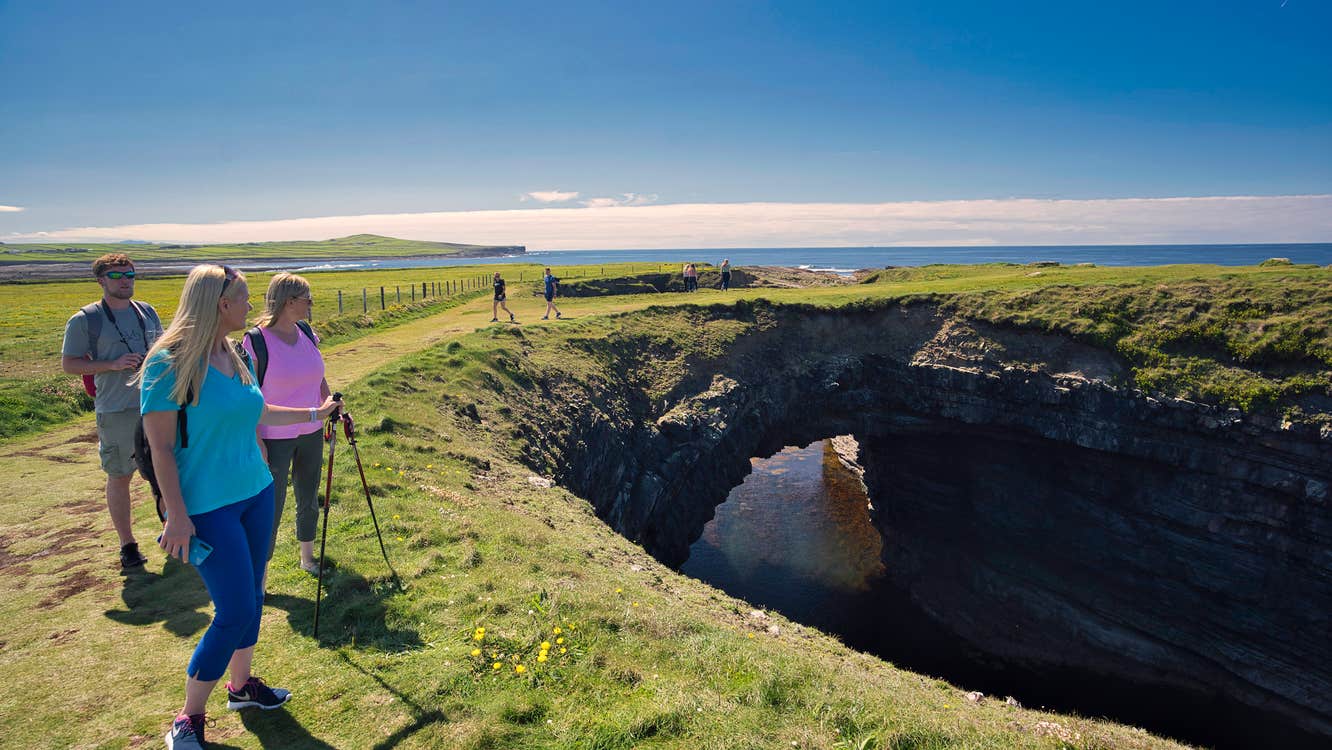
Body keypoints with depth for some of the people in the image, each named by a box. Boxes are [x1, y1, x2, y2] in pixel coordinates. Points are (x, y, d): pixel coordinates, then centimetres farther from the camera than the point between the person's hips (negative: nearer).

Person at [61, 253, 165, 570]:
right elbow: (69, 364, -4)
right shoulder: (85, 320, -4)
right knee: (119, 477, 5)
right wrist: (113, 364, -17)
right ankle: (127, 545, 17)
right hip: (116, 412, -4)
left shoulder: (147, 312, 9)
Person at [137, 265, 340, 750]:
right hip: (209, 507, -7)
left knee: (251, 597, 17)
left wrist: (314, 413, 28)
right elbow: (160, 445, -16)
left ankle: (242, 684, 38)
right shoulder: (169, 362, -17)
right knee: (235, 611, -6)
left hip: (255, 492, 8)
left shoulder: (235, 354, 5)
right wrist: (176, 515, -19)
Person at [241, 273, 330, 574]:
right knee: (271, 507, 0)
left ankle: (307, 556, 37)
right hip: (275, 439, -6)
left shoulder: (307, 332, 2)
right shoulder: (256, 340, -16)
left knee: (309, 499, 18)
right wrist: (256, 441, -16)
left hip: (311, 433, 6)